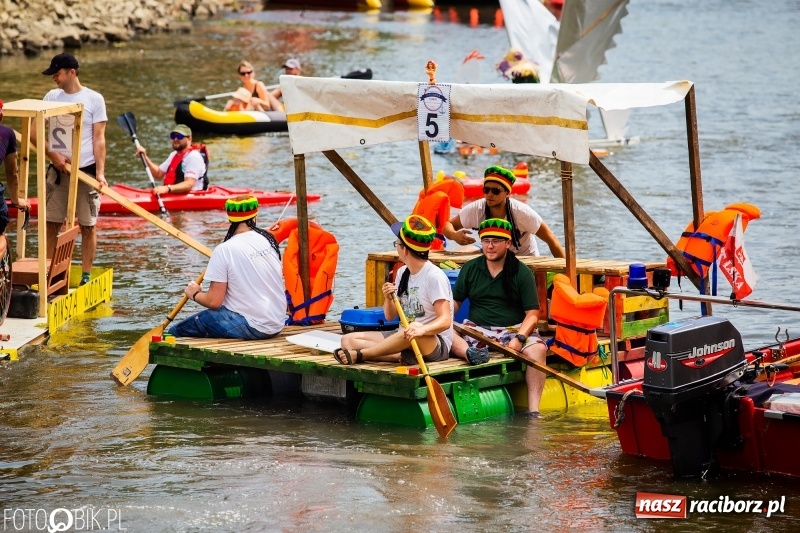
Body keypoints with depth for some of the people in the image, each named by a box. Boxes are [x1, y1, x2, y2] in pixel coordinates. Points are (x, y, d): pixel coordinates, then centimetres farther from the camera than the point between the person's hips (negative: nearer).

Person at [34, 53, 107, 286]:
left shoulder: (94, 99, -3)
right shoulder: (51, 97, 7)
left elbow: (99, 139, -5)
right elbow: (34, 132, 5)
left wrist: (100, 173, -14)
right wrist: (52, 154, -9)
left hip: (86, 171, -3)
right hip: (57, 171, 3)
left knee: (88, 226, 0)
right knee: (52, 224, 4)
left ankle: (86, 276, 6)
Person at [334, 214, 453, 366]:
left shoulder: (435, 276, -13)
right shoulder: (402, 273, 11)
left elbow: (445, 321, -21)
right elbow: (390, 316, 15)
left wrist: (422, 329, -42)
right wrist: (388, 299, -9)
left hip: (436, 344, -8)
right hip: (404, 338, 8)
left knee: (416, 327, -43)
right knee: (348, 340, -6)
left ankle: (358, 355, -31)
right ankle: (401, 356, -28)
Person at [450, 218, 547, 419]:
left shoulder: (522, 272, 1)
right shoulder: (470, 269, 10)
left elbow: (532, 314, -3)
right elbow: (455, 302, 12)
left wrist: (519, 338, -22)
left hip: (514, 329, -2)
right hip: (477, 329, 2)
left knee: (538, 349, -33)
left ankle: (533, 409, -36)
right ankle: (470, 353, -54)